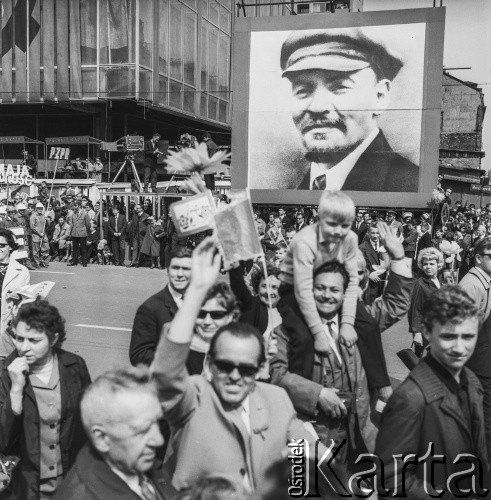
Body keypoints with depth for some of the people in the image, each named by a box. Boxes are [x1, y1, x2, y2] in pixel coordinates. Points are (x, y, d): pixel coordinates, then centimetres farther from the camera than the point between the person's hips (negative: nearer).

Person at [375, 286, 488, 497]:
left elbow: (476, 451, 8)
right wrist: (447, 496, -23)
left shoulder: (471, 381, -4)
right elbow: (391, 478, -25)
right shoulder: (411, 398, -29)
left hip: (473, 490, 6)